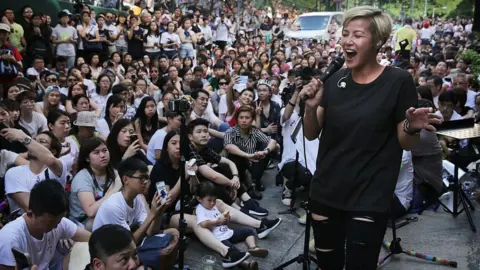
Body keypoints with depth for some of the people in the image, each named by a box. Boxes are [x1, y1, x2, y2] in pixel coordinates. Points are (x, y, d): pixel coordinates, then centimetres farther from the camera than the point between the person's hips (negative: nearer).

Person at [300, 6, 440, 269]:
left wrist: (412, 128, -26)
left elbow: (405, 143, -5)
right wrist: (311, 107, -16)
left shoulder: (398, 81, -10)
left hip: (369, 198, -4)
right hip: (325, 192, 4)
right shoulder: (335, 80, 1)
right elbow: (311, 134, 3)